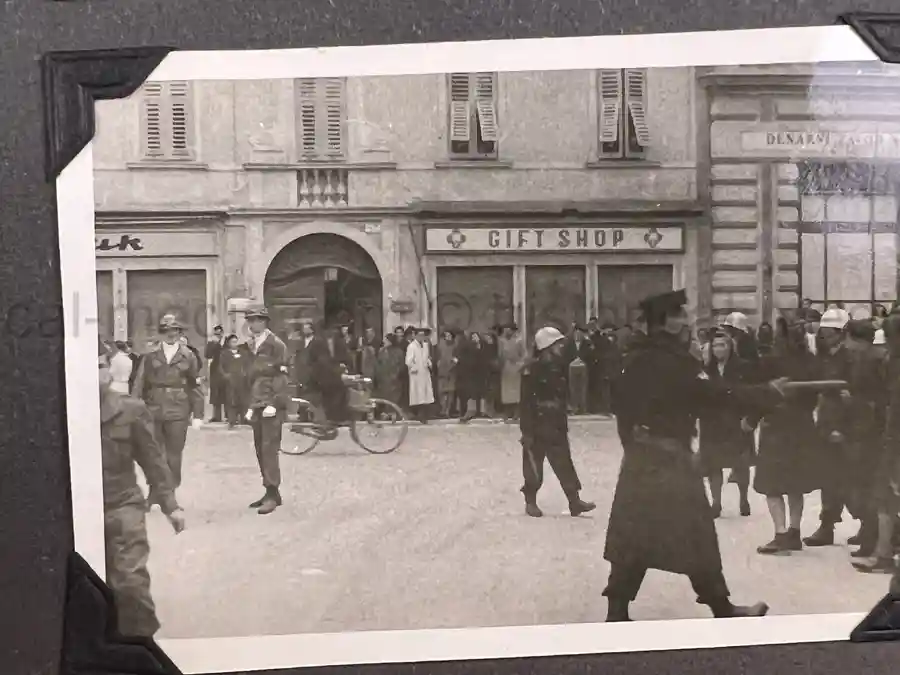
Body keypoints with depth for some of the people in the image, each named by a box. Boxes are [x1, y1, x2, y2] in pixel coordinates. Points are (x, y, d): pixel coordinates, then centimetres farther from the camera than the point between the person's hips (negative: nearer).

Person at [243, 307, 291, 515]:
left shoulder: (276, 344, -5)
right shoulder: (252, 345, 17)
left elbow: (280, 376, -11)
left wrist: (272, 403, -17)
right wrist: (250, 405, 16)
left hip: (272, 405, -7)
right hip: (257, 405, 7)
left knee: (269, 449, -11)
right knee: (261, 450, 7)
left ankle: (272, 494, -7)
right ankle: (270, 492, 14)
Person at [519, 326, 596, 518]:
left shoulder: (559, 367, 7)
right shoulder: (533, 369, -16)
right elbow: (526, 402, -17)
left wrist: (564, 421, 18)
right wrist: (527, 430, -18)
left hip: (557, 425, 7)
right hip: (537, 425, -6)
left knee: (564, 465, 6)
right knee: (534, 465, 5)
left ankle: (574, 502, 10)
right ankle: (531, 502, 18)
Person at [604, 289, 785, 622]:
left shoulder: (635, 360, 7)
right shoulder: (677, 360, -15)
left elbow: (620, 404, 13)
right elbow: (717, 394, -18)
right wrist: (768, 392, -10)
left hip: (639, 455, 7)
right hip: (671, 457, -7)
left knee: (633, 535, 10)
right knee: (696, 535, 3)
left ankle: (617, 611, 12)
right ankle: (721, 608, 14)